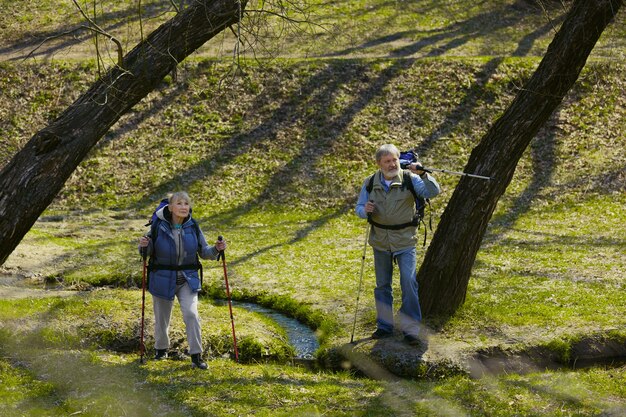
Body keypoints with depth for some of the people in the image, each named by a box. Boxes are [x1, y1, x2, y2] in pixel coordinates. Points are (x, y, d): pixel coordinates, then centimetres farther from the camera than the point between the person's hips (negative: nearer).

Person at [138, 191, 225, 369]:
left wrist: (216, 249, -14)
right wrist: (144, 246, -22)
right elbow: (148, 252, 1)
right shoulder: (159, 226, -12)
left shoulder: (193, 227, -5)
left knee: (191, 314, -16)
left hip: (188, 279, 1)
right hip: (163, 279, -1)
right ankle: (161, 349, 39)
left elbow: (203, 252, 5)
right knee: (161, 317, 13)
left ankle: (196, 355, -8)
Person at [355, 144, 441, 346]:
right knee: (382, 285, 13)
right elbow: (359, 207, 5)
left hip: (405, 241, -3)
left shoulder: (410, 179, -11)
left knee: (409, 283, -10)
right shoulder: (370, 183, -3)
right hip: (380, 242, 3)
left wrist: (423, 174, -36)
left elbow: (433, 192, -20)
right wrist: (365, 210, -19)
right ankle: (385, 326, 27)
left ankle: (411, 329, -2)